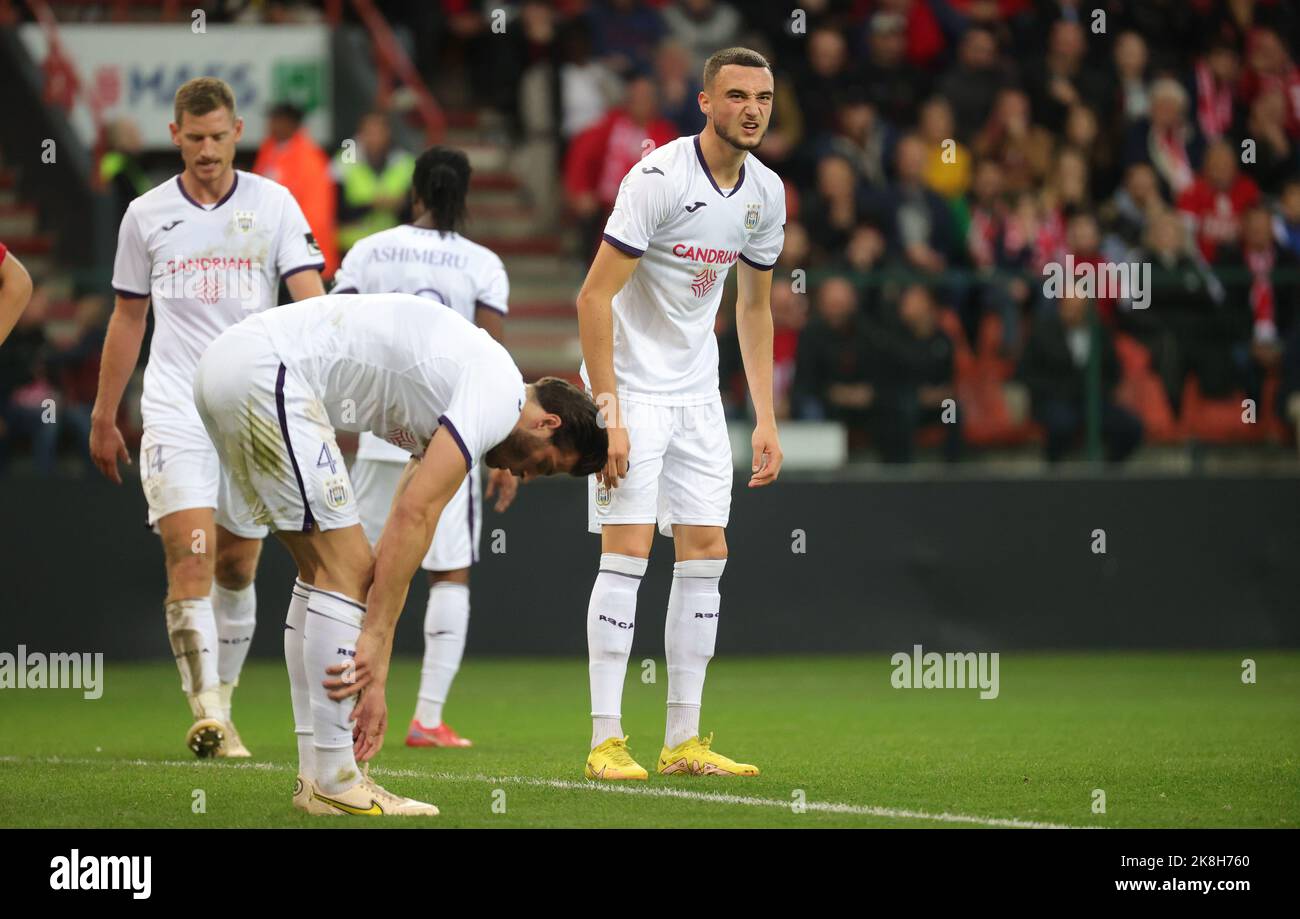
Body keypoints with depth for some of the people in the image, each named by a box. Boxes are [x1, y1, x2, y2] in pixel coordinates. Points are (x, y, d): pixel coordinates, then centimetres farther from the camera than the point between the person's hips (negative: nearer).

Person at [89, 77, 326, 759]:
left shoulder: (273, 205, 4)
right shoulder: (146, 215, 8)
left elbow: (309, 296, -4)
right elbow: (127, 319, 16)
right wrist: (104, 417, 18)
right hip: (174, 413, -1)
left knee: (237, 567, 6)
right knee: (190, 555, -16)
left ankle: (222, 705, 20)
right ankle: (206, 713, -22)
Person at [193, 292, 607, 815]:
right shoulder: (499, 393, -5)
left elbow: (397, 549, 23)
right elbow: (415, 516, -13)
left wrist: (374, 679, 19)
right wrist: (374, 640, -12)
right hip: (265, 373, -11)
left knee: (327, 571, 15)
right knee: (345, 570, -7)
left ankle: (319, 774, 15)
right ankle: (333, 786, -5)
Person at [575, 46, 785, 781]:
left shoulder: (766, 192, 2)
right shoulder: (658, 180, -19)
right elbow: (594, 297, -19)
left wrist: (766, 420, 9)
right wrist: (608, 416, -23)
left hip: (697, 390, 7)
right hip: (630, 385, -7)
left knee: (706, 553, 4)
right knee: (627, 553, -11)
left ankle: (684, 740, 9)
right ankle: (606, 741, -7)